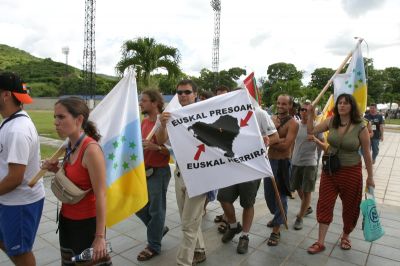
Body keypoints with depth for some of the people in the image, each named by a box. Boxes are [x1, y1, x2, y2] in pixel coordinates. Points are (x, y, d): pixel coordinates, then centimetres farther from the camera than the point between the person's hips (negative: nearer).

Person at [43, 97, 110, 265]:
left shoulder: (91, 149, -25)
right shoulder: (70, 145, 0)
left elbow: (100, 195, -23)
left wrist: (100, 236, -21)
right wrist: (56, 169, -4)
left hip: (86, 223, -8)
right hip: (66, 219, 8)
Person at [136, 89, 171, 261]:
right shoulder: (144, 122, 9)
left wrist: (156, 147, -31)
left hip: (158, 172, -8)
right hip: (143, 170, 8)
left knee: (155, 210, 5)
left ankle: (154, 246, 23)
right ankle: (159, 229, 39)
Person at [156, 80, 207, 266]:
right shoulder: (173, 116, 4)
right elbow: (161, 140, -3)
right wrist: (163, 125, -22)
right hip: (179, 172, 6)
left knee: (188, 223, 2)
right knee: (189, 219, 20)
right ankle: (199, 251, 40)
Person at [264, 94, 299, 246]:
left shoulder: (293, 123, -10)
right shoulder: (272, 119, 8)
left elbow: (286, 145, -20)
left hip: (282, 162, -6)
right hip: (269, 160, 7)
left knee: (281, 196, 1)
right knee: (268, 193, 17)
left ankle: (276, 230, 11)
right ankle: (278, 217, 42)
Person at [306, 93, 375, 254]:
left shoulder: (360, 127, -12)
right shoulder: (331, 122, -3)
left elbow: (366, 154, -6)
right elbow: (311, 131, 4)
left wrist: (370, 177, 0)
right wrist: (311, 114, -9)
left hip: (351, 172, -2)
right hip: (329, 170, 3)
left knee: (350, 207, 14)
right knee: (324, 205, 4)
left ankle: (345, 237, 40)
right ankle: (320, 242, 15)